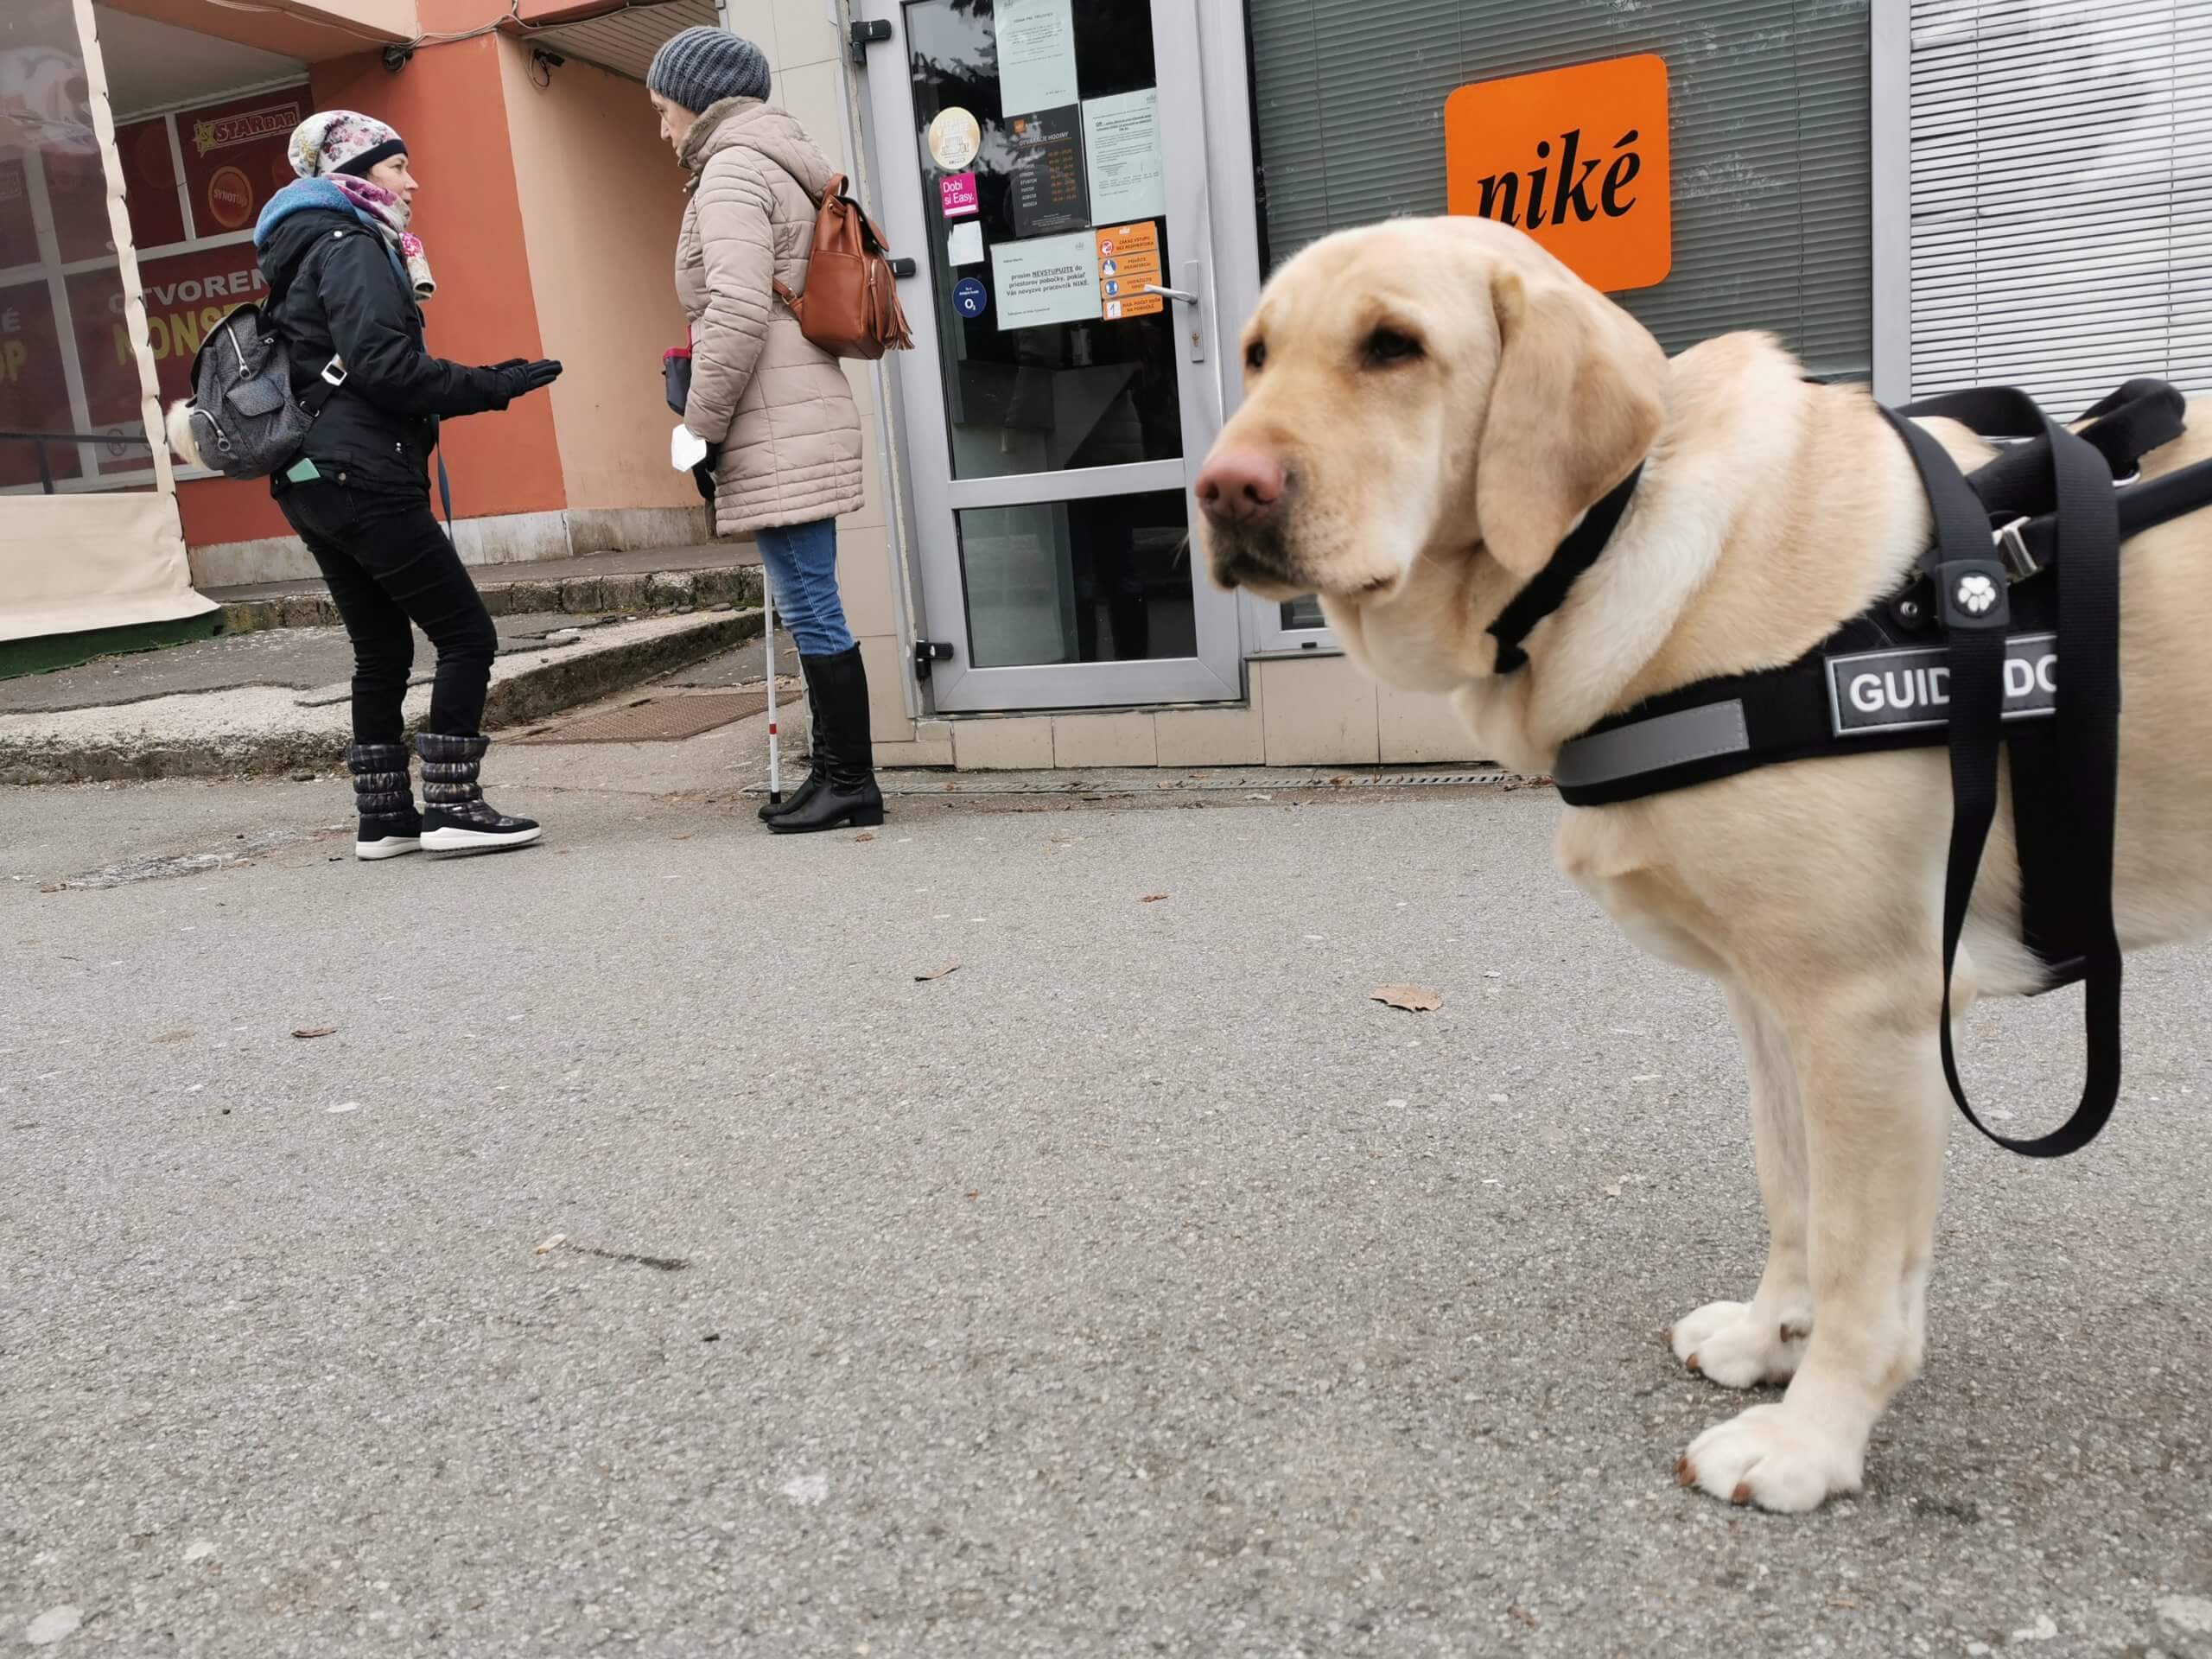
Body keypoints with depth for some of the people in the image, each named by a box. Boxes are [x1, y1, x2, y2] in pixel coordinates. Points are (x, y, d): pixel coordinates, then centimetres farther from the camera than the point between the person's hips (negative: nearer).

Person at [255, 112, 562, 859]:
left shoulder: (308, 252, 22)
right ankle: (451, 807, -6)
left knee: (382, 651, 12)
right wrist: (489, 386, -16)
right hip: (364, 480, -10)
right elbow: (381, 363, -20)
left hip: (313, 482, 10)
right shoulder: (351, 246, -7)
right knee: (467, 635, -7)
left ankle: (384, 818, 14)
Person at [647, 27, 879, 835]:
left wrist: (701, 427, -13)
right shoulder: (778, 164, 22)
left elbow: (738, 314, -20)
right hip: (799, 421, 10)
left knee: (812, 610, -7)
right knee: (812, 608, 11)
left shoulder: (732, 170, -8)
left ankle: (851, 783, -1)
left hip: (781, 432, -10)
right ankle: (836, 771, 18)